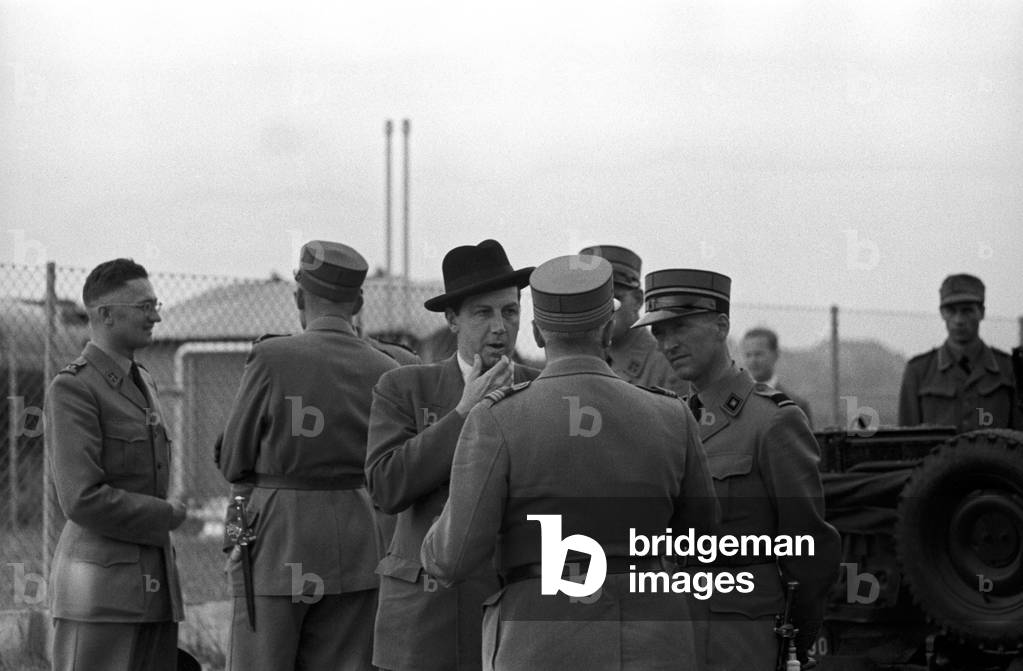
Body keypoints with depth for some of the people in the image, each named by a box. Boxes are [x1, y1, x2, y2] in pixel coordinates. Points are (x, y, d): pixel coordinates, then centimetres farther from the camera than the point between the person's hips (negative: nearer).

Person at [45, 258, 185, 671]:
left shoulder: (143, 382, 18)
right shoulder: (71, 389, -10)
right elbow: (82, 499, -18)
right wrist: (166, 516, -8)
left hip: (154, 586, 8)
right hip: (99, 588, -8)